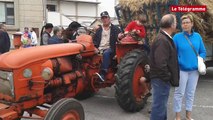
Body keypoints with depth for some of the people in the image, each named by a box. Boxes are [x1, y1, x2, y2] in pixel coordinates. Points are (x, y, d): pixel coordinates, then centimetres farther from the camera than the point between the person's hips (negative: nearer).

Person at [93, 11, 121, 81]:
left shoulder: (115, 29, 9)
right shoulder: (98, 30, 22)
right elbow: (94, 40, 20)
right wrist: (95, 48, 0)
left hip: (109, 49, -4)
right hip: (100, 50, 4)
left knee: (106, 53, -38)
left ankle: (103, 74, -48)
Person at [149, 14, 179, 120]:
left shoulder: (165, 38, 12)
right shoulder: (162, 40, -22)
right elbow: (160, 63, -29)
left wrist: (168, 76, 16)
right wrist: (167, 77, -19)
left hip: (163, 78, 11)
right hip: (161, 79, -11)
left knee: (161, 104, 23)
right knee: (159, 105, 0)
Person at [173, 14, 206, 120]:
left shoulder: (197, 36, 3)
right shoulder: (177, 37, -8)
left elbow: (203, 52, 9)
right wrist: (178, 62, -17)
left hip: (194, 70, 4)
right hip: (181, 70, -4)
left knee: (191, 93, 15)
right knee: (179, 93, 3)